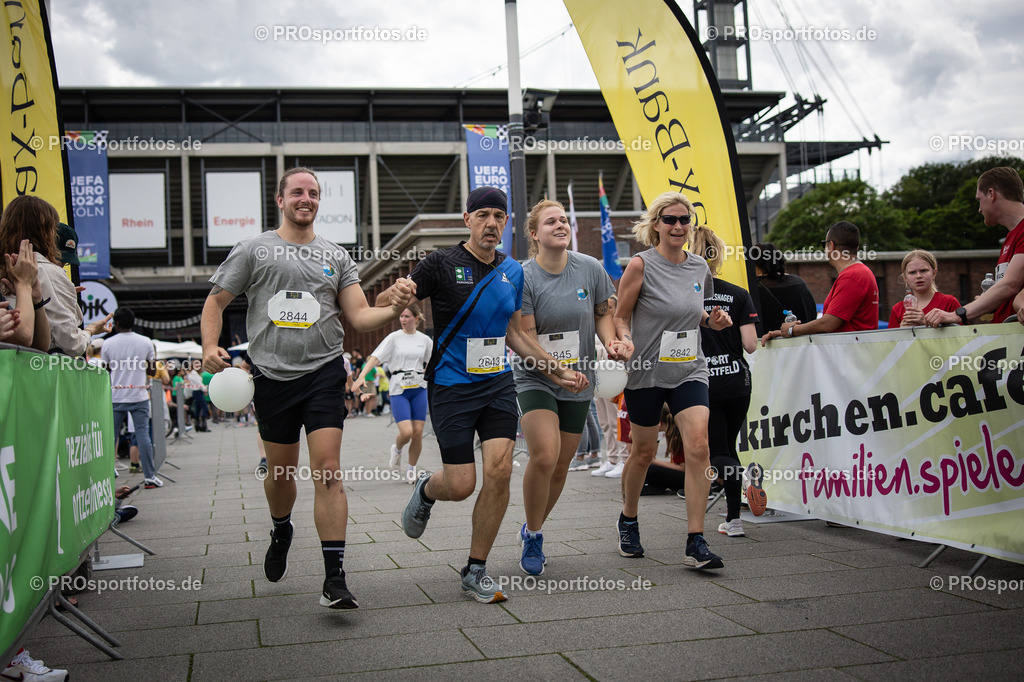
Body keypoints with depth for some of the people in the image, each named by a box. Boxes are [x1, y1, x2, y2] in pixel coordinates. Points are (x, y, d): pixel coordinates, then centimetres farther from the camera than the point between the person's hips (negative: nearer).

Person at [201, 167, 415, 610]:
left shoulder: (336, 256, 11)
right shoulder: (253, 250, 6)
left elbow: (359, 317, 6)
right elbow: (216, 301, 8)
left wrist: (393, 309, -14)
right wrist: (210, 346, -9)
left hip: (324, 373, 0)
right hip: (272, 375, 0)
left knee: (328, 473, -10)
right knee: (282, 470, 13)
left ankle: (334, 578, -9)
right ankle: (281, 531, 46)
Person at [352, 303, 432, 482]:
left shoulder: (425, 340, 7)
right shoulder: (394, 337, -1)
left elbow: (432, 363, 19)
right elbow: (375, 357, -10)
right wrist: (362, 375, -23)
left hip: (419, 388, 2)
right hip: (398, 389, -2)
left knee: (418, 432, -1)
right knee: (406, 432, -14)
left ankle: (411, 469, 19)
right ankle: (397, 449, 21)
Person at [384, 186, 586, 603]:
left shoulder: (512, 271, 9)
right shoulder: (442, 263, -7)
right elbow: (382, 305, -6)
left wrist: (557, 371, 19)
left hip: (498, 384, 4)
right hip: (451, 386, -4)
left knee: (499, 471, -10)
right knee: (461, 485, -6)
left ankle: (476, 572, 7)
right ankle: (426, 491, 34)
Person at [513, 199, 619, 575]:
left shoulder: (591, 268, -3)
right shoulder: (522, 277, -12)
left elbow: (603, 313, 11)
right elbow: (524, 339, -14)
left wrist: (610, 342, -9)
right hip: (534, 379, -3)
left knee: (561, 467, 8)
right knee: (544, 456, -21)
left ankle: (531, 531, 32)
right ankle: (533, 534, 2)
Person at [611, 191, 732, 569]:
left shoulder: (699, 267, 7)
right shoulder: (641, 265, -8)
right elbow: (620, 315, -4)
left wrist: (712, 321, 2)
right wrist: (625, 340, -23)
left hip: (689, 370, 3)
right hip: (646, 372, -3)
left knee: (698, 445, -13)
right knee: (644, 452, 9)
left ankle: (696, 542, -9)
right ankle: (628, 521, 35)